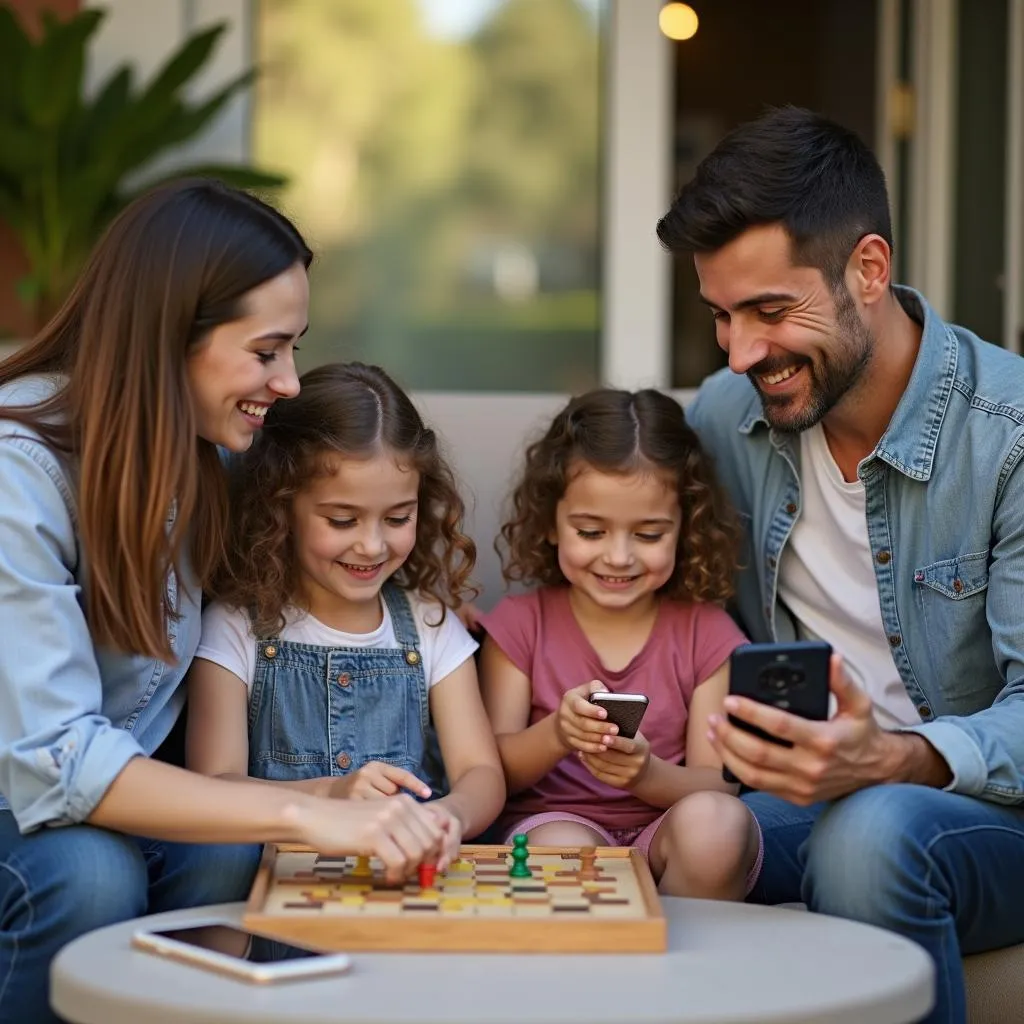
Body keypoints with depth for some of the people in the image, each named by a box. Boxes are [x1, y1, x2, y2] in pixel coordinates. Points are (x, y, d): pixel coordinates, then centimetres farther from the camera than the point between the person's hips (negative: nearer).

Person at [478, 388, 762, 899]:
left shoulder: (705, 633, 5)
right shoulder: (520, 626, 5)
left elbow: (717, 784, -1)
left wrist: (648, 774, -24)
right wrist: (555, 736, -21)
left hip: (668, 836, 2)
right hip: (555, 823, -2)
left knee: (718, 821, -32)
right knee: (562, 849, -37)